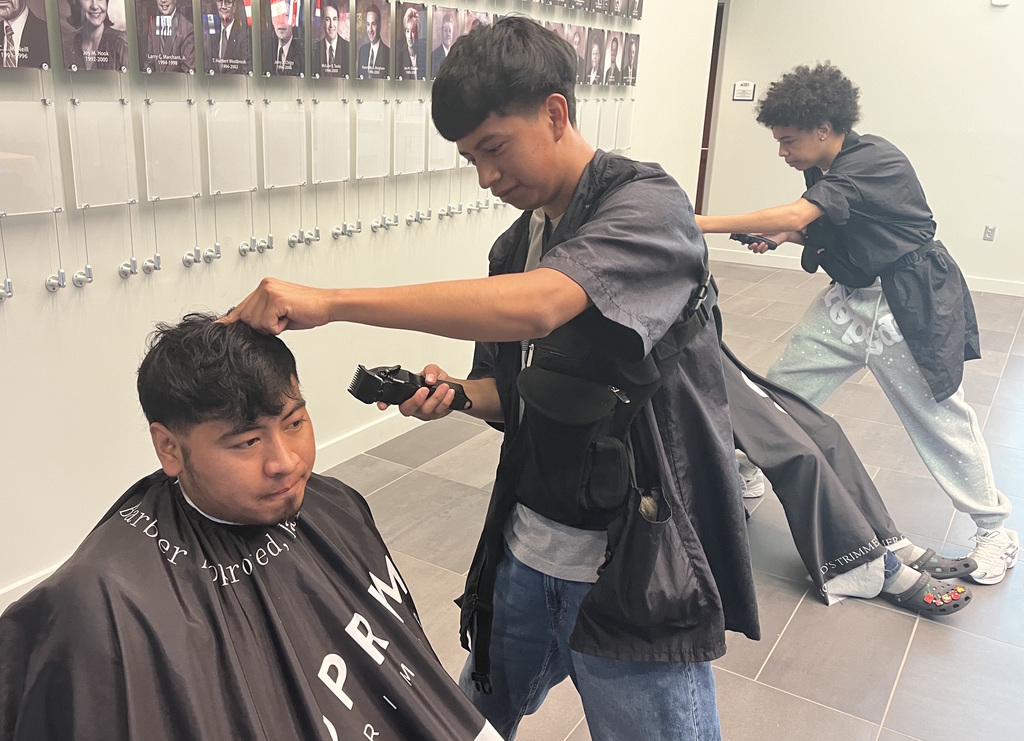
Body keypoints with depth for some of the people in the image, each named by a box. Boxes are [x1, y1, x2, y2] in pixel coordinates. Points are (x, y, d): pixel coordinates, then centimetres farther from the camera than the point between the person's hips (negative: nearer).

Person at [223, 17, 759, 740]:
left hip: (639, 569, -7)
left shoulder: (648, 206, -16)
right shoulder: (516, 243, 8)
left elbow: (533, 305, -34)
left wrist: (330, 300, -32)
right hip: (527, 549, 7)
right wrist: (457, 394, -6)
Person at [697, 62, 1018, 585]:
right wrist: (783, 237, -6)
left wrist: (703, 223, -36)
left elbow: (795, 214, -36)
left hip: (911, 307, -8)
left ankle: (995, 531, 21)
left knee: (940, 417, 1)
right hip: (851, 298, 8)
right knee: (780, 391, 5)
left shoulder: (875, 163, -25)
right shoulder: (825, 170, 2)